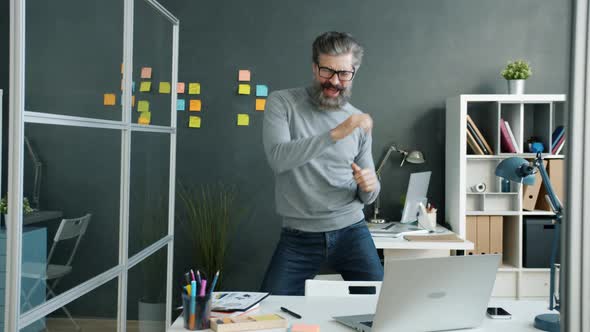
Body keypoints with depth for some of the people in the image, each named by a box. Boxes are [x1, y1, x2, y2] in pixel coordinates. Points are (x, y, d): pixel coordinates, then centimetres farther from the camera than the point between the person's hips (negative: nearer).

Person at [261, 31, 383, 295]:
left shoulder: (359, 121, 6)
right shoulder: (282, 103, -3)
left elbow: (367, 196, 10)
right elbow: (278, 158, -20)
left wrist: (370, 186, -14)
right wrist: (335, 133, -27)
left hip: (351, 231, 2)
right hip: (298, 237, -2)